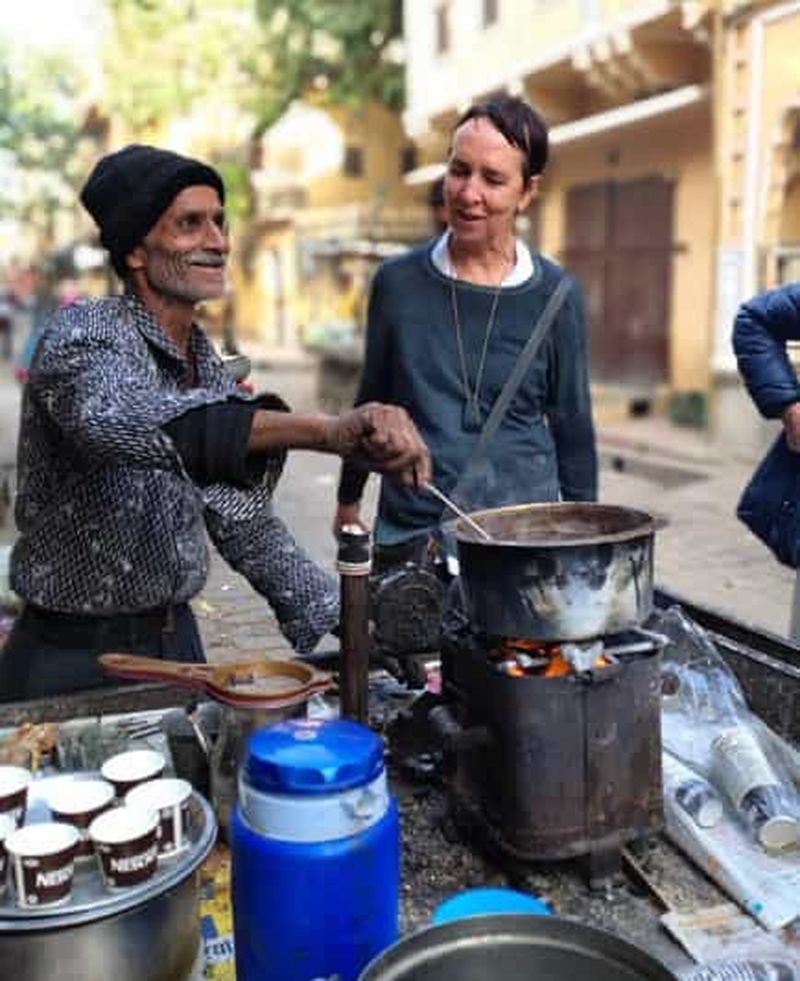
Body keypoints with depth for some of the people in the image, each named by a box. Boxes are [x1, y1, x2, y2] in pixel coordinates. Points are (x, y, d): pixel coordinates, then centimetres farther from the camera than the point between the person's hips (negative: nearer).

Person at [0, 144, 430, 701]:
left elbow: (236, 511, 8)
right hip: (74, 661, -6)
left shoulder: (205, 360, 5)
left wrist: (336, 621, -2)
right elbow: (119, 419, -42)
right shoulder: (85, 336, -19)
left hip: (179, 641, 7)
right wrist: (328, 431, -54)